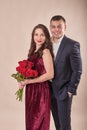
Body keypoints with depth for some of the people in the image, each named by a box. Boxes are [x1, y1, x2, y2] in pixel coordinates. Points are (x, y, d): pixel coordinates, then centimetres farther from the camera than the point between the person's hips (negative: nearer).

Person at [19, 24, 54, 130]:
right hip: (31, 90, 7)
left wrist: (29, 81, -15)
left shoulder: (45, 52, -12)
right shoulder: (33, 51, 10)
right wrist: (24, 81, -1)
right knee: (31, 121, 15)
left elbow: (50, 74, -18)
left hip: (41, 90, -7)